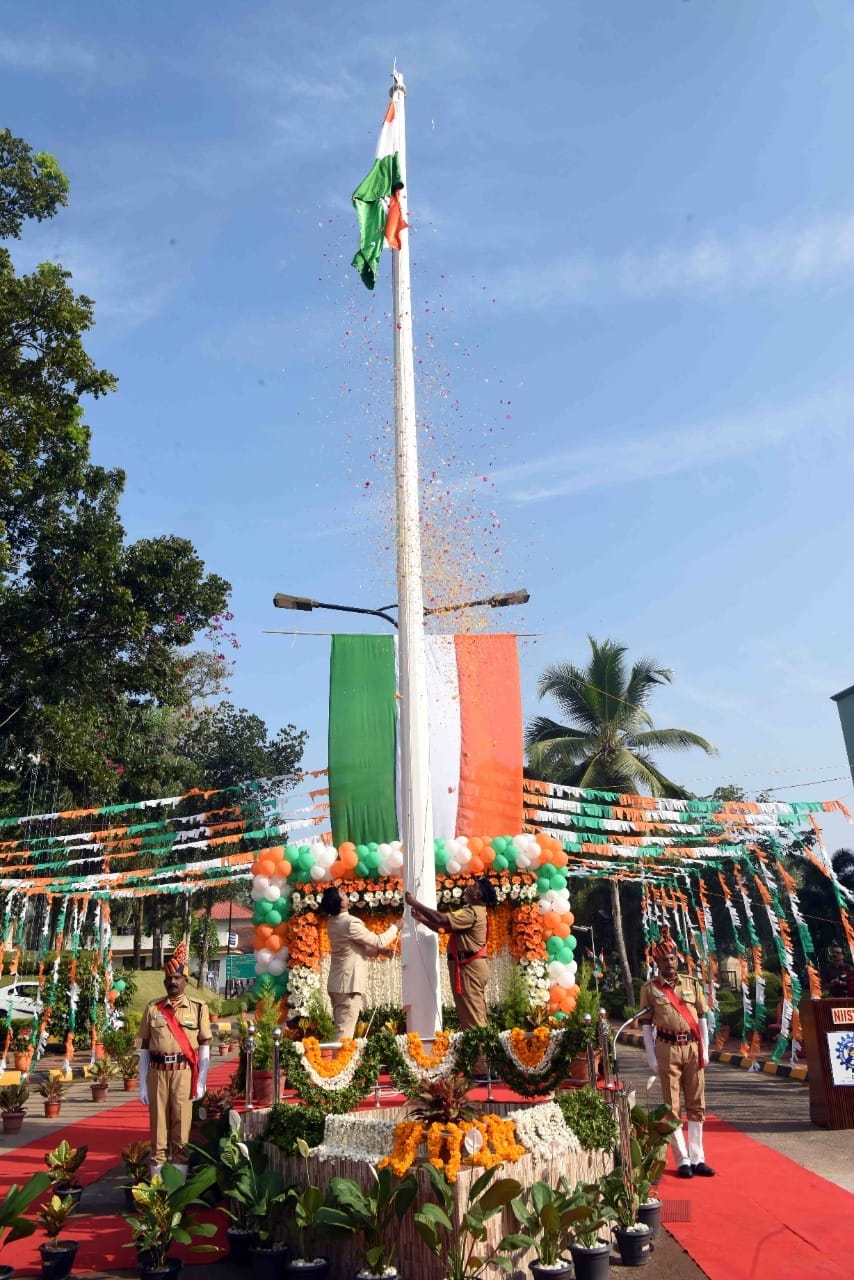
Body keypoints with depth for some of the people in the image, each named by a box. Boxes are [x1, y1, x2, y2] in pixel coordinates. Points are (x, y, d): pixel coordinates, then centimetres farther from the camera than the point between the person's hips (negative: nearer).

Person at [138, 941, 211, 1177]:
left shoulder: (198, 1008, 2)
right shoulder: (153, 1009, 6)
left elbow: (204, 1048, 3)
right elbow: (144, 1048, 8)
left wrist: (201, 1082, -2)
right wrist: (142, 1085, 4)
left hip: (184, 1073, -1)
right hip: (157, 1073, 1)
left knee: (182, 1124, 3)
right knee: (158, 1124, 7)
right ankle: (157, 1173, 19)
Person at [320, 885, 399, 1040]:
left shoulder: (332, 923, 8)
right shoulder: (351, 923, -20)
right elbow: (378, 941, -11)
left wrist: (379, 951, 11)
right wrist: (395, 927, 4)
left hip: (336, 983, 9)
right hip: (349, 984, -9)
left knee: (341, 1030, 13)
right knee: (345, 1033, -7)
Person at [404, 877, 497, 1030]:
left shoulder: (472, 913, -17)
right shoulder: (472, 911, 18)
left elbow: (441, 919, -26)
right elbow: (443, 928, 15)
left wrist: (415, 903, -19)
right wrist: (423, 919, 0)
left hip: (469, 967, -11)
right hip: (471, 966, 11)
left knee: (472, 1016, -9)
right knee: (476, 1015, 11)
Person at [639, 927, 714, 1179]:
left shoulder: (692, 984, 6)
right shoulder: (649, 988, 0)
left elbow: (702, 1018, 9)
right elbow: (646, 1024, 0)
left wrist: (705, 1050, 3)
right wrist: (652, 1058, -5)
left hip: (693, 1048, 3)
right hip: (667, 1049, -2)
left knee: (696, 1104, 8)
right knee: (672, 1106, 3)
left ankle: (697, 1158, 17)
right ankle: (683, 1160, 12)